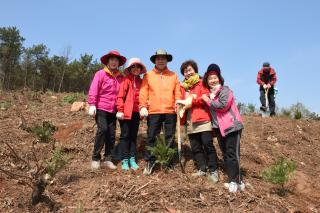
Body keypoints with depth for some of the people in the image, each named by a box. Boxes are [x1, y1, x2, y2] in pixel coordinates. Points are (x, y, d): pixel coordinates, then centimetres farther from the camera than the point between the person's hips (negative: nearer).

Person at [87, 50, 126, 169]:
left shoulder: (120, 77, 10)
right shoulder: (101, 74, -1)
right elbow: (93, 90, -7)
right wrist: (92, 105, -14)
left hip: (113, 110, 4)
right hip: (101, 108, -4)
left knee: (112, 134, 3)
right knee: (102, 130, -15)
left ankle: (107, 159, 14)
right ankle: (95, 158, -1)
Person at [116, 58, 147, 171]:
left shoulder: (141, 82, 12)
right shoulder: (126, 80, -4)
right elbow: (120, 96, -9)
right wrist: (120, 110, -14)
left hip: (136, 113, 5)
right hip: (126, 112, -5)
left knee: (133, 136, 11)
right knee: (125, 136, 2)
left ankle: (132, 159, 20)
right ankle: (124, 160, 9)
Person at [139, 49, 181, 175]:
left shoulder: (173, 76, 14)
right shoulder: (148, 75, 10)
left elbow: (178, 93, 8)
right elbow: (143, 92, 2)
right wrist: (143, 106, -10)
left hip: (170, 111, 1)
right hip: (153, 112, -1)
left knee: (170, 138, 7)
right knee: (151, 137, 1)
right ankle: (149, 162, 12)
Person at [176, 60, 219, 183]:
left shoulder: (202, 83, 2)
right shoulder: (183, 86, 17)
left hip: (203, 119, -5)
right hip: (189, 121, 6)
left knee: (208, 145, -4)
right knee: (195, 147, 8)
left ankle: (213, 171, 6)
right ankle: (202, 169, 19)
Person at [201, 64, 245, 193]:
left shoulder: (225, 90, -7)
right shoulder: (209, 94, 16)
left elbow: (222, 105, -22)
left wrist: (208, 100, -11)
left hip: (231, 126, -8)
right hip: (220, 128, 8)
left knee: (232, 154, -9)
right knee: (226, 155, 11)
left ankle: (235, 181, -1)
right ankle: (234, 181, 20)